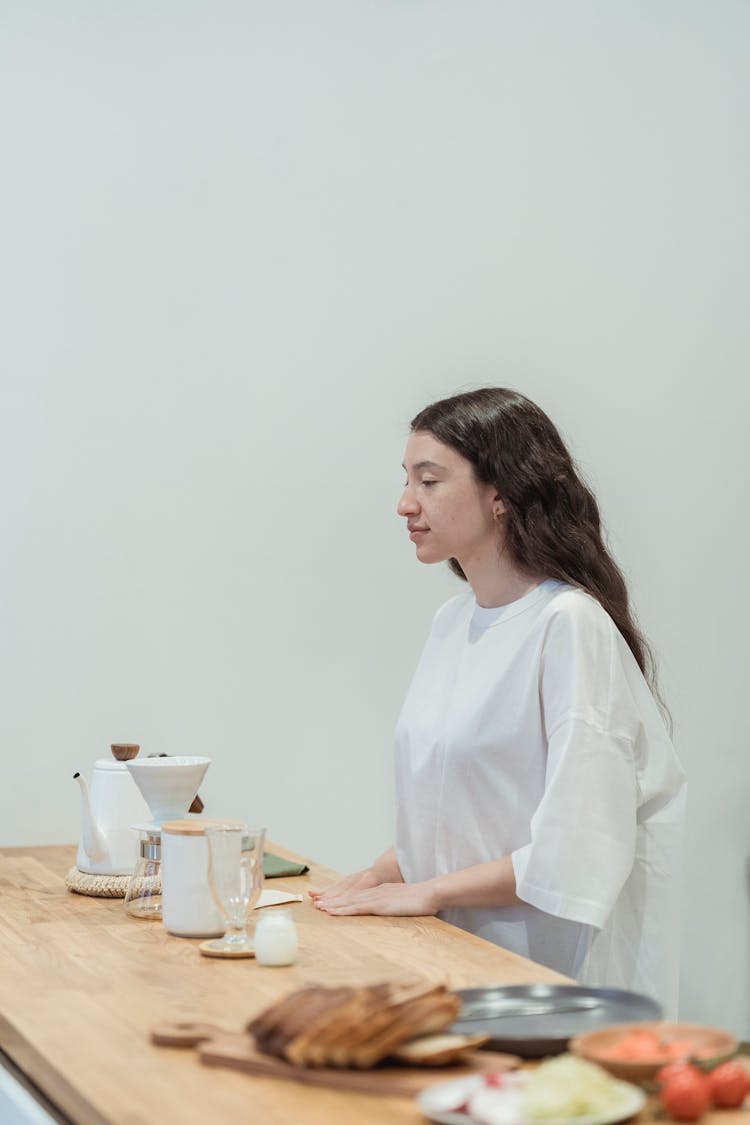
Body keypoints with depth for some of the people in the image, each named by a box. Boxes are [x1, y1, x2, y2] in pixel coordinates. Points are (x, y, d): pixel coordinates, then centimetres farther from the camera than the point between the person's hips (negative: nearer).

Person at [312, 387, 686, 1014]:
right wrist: (384, 874, 5)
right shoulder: (453, 621, 13)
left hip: (549, 970, -7)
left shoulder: (570, 624, -14)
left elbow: (580, 850, -19)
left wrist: (427, 892, -13)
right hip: (456, 951, 7)